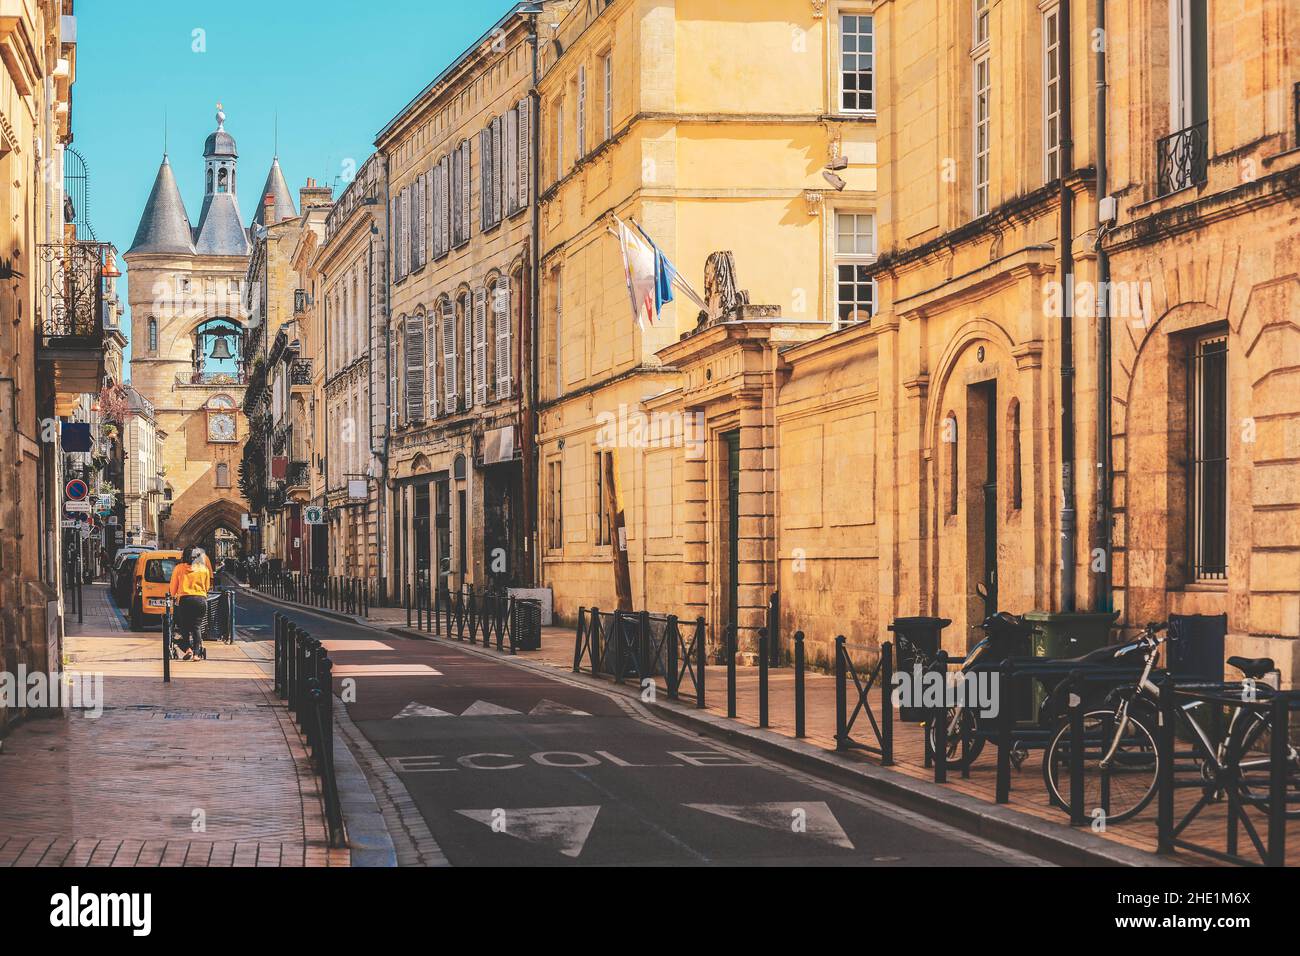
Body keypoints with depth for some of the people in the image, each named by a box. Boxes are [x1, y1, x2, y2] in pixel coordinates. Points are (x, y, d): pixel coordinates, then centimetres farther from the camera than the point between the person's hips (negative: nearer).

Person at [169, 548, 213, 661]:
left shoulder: (179, 568, 7)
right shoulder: (204, 569, 9)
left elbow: (173, 586, 12)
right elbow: (207, 586, 15)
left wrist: (173, 597, 30)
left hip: (184, 600, -1)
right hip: (201, 599, 1)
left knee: (185, 626, 8)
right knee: (197, 626, 5)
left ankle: (187, 648, -11)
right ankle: (196, 653, -4)